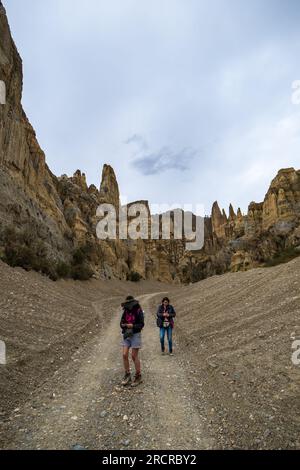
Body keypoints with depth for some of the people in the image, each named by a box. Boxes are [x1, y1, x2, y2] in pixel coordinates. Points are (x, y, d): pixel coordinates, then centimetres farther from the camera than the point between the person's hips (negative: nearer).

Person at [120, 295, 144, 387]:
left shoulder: (138, 311, -11)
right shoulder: (125, 311, 6)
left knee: (134, 356, -1)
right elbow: (121, 323, 6)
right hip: (126, 335, 5)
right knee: (124, 355, -1)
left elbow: (141, 324, -13)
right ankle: (127, 375, 15)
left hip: (135, 335, -5)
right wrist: (124, 325, -15)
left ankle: (138, 377, 15)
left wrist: (132, 326, -24)